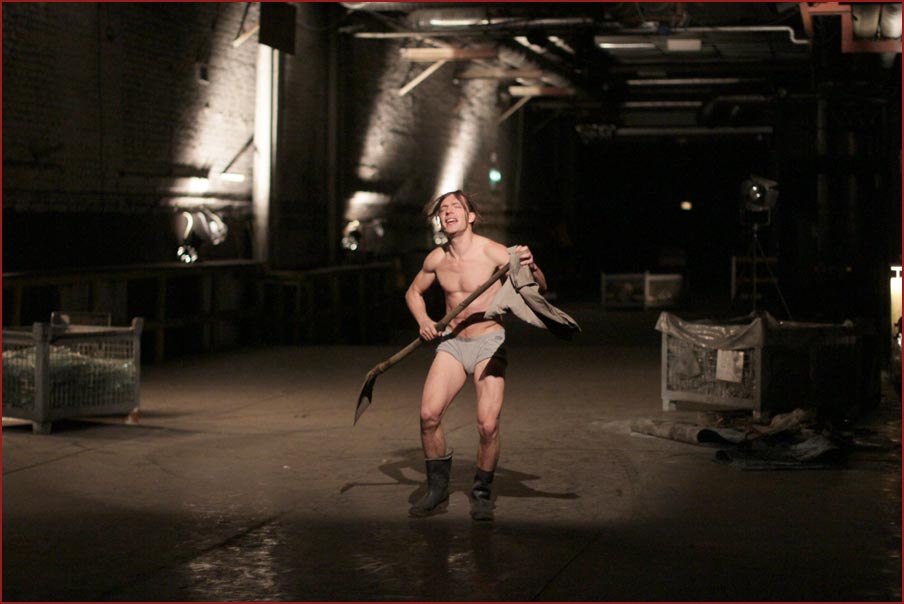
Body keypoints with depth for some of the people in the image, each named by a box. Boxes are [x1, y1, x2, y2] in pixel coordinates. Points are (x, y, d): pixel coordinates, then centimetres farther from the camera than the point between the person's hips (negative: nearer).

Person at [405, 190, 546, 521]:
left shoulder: (492, 252, -12)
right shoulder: (436, 259, 4)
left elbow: (539, 288, -18)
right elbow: (413, 291, 23)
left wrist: (530, 267, -40)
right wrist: (423, 321, 4)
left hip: (488, 342, -4)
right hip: (451, 343, 4)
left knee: (488, 425, -16)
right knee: (429, 414, -15)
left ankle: (482, 494, 8)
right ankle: (437, 491, 3)